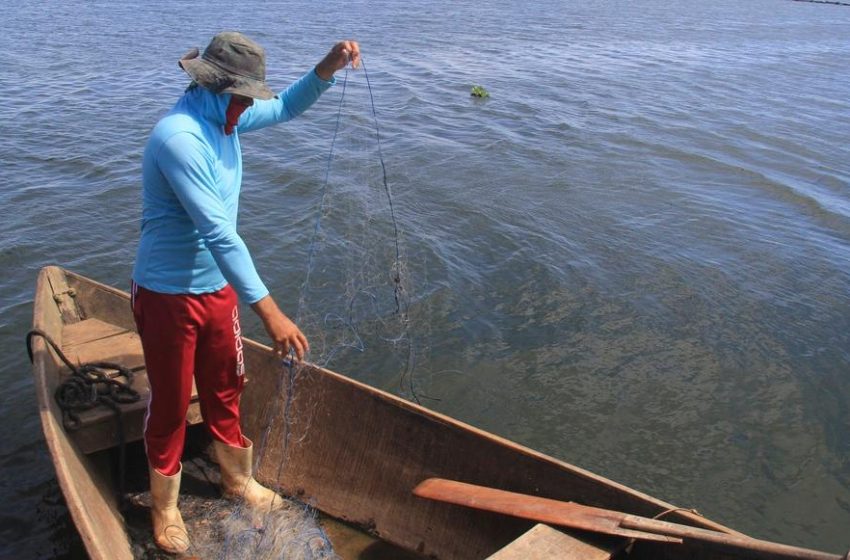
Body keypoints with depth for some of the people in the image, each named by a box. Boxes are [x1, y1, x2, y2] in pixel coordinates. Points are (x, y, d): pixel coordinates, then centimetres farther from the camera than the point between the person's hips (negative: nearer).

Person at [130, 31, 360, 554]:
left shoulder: (223, 119, 1)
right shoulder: (179, 138, -27)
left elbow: (283, 108, 17)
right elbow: (219, 233, -34)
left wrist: (329, 67, -1)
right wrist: (269, 310, -36)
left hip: (217, 287, 8)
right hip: (170, 296, -8)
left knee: (225, 391, 21)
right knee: (170, 405, 9)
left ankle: (238, 480, 42)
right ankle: (165, 508, 32)